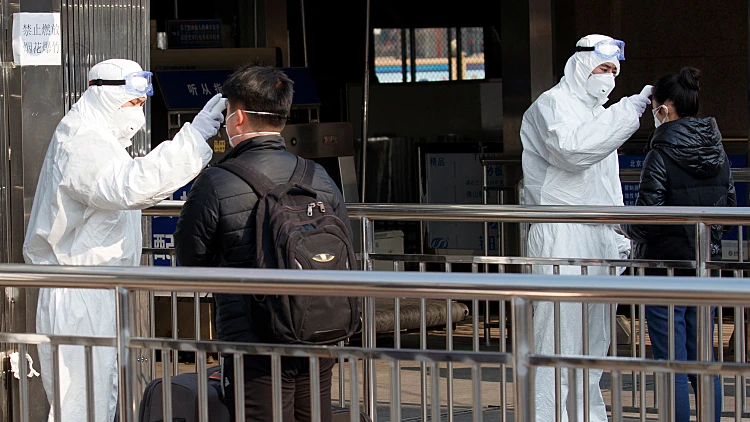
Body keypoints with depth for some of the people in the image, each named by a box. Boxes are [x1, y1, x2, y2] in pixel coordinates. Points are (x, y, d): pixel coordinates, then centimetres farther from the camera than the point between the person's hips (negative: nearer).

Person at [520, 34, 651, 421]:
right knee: (558, 337, -14)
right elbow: (572, 148, -24)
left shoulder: (598, 115, 25)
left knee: (594, 341, 10)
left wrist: (619, 238, 24)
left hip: (598, 240, 9)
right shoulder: (551, 106, -3)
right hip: (561, 240, -9)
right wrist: (627, 112, -20)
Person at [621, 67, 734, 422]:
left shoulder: (661, 156, -14)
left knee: (672, 365, -2)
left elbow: (647, 222, -17)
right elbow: (730, 209, 11)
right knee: (702, 360, 13)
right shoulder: (717, 154, 6)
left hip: (667, 265, -6)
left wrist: (625, 227, 3)